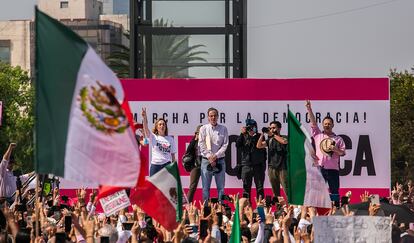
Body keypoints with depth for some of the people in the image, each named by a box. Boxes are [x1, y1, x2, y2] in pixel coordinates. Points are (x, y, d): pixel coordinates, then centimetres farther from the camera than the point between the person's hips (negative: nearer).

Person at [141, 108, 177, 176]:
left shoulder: (170, 139, 8)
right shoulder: (153, 137, 3)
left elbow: (173, 154, 10)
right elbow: (146, 128, -14)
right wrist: (144, 117, -31)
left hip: (167, 165, 1)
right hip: (155, 165, -1)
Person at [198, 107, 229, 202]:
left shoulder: (223, 129, 6)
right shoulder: (203, 129, 4)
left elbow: (225, 145, 1)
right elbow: (201, 145, 0)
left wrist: (216, 156, -10)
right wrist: (209, 157, -10)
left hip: (219, 160, 1)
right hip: (206, 160, -1)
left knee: (221, 186, 2)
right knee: (206, 187, -1)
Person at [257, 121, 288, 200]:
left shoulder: (283, 137, 2)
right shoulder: (269, 140, 15)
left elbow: (284, 141, -21)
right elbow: (259, 146, 7)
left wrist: (273, 134, -13)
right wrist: (262, 134, -3)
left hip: (282, 168, -5)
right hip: (272, 168, 5)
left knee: (286, 190, -13)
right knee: (275, 191, 7)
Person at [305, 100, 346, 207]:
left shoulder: (338, 139, 9)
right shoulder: (317, 135, 10)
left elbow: (343, 153, 7)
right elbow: (313, 122, 1)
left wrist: (336, 150, -14)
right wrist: (309, 109, -8)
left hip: (333, 169, 0)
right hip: (320, 168, 0)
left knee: (334, 192, 2)